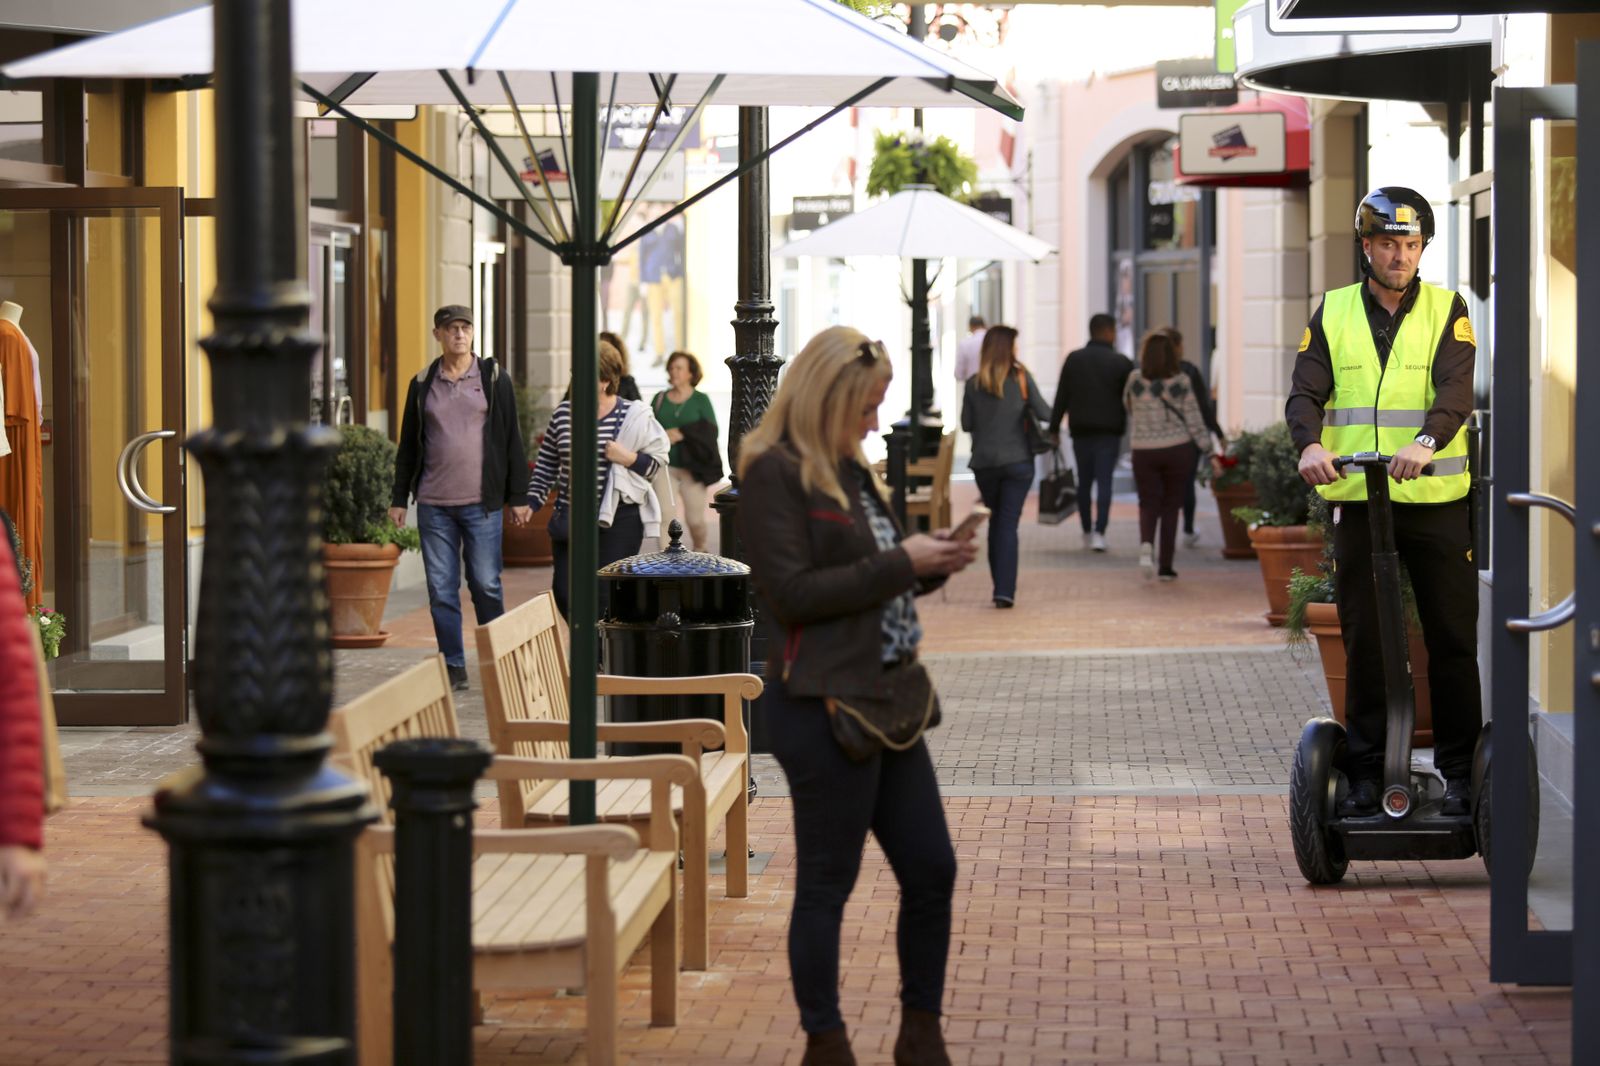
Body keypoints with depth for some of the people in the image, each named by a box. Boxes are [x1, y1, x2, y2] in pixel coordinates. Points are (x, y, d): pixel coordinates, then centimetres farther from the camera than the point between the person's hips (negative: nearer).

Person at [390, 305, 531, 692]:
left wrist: (518, 497, 1)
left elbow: (512, 441, 5)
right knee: (441, 590, 2)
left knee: (486, 585, 0)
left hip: (481, 503, -2)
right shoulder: (422, 385, 10)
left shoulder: (493, 379, 4)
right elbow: (408, 446, 14)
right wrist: (399, 498, 11)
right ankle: (453, 667, 9)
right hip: (434, 504, 2)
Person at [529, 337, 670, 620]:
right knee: (564, 592, 0)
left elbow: (658, 461, 2)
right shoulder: (564, 413, 7)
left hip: (619, 520, -4)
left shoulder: (634, 416, -3)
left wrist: (628, 458, -15)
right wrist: (531, 498, 7)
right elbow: (546, 463, 15)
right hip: (570, 518, 4)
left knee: (605, 596, -6)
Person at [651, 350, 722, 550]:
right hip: (665, 467, 1)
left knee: (695, 519, 2)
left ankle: (700, 554, 28)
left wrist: (681, 434, -16)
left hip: (692, 468, -1)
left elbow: (710, 431, -6)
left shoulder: (701, 400, 3)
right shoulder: (660, 399, 11)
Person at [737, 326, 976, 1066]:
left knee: (931, 868, 10)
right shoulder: (774, 472, -11)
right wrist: (899, 564, -17)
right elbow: (792, 593, -19)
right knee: (826, 885, 2)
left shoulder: (849, 468, 15)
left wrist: (930, 565, 4)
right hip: (824, 707, -9)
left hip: (886, 698, 9)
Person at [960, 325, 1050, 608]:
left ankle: (1000, 586, 17)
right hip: (1017, 460, -2)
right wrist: (1022, 413, 16)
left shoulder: (973, 384, -2)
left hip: (984, 462, 2)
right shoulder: (1022, 379, -7)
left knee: (995, 521, 17)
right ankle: (1005, 590, -11)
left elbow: (966, 424, 2)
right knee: (1009, 524, -1)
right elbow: (1044, 414, -5)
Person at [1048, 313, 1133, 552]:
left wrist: (1054, 427, 8)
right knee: (1104, 481, -3)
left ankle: (1087, 532, 18)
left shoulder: (1073, 359, 4)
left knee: (1084, 481, 12)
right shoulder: (1121, 362, -2)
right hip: (1109, 431, -2)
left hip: (1080, 430, 2)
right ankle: (1099, 532, -16)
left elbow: (1061, 397, 3)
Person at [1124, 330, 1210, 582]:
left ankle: (1146, 542, -21)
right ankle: (1166, 565, 10)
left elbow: (1129, 410, 10)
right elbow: (1194, 420, -5)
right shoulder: (1181, 383, -8)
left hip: (1144, 451, 0)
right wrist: (1208, 451, 3)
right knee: (1171, 505, 11)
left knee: (1149, 503, 10)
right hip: (1177, 450, 0)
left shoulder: (1135, 381, -7)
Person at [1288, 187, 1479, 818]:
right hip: (1357, 502, 1)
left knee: (1452, 641, 2)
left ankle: (1459, 771, 11)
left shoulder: (1448, 311, 4)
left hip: (1437, 503, -1)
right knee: (1364, 643, 5)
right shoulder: (1334, 313, 9)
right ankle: (1366, 772, 12)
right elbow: (1305, 393, -2)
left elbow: (1456, 392, -12)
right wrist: (1310, 445, -24)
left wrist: (1424, 443, -33)